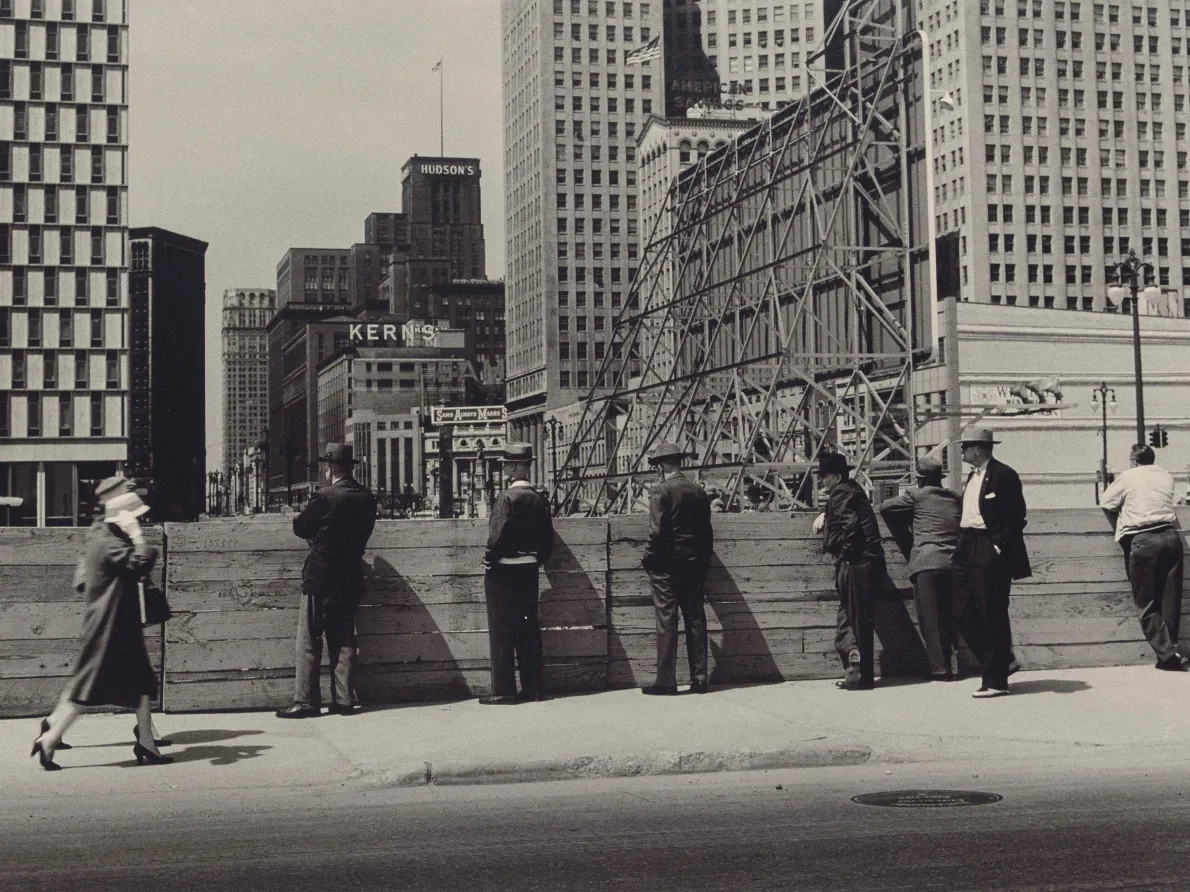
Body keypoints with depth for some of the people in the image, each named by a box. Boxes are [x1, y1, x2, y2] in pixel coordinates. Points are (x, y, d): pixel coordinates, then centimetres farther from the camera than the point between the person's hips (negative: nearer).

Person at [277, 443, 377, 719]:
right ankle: (344, 699, 10)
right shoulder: (367, 498, 2)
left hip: (320, 578, -6)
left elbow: (299, 527, -4)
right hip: (351, 578, 6)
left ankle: (306, 701, 0)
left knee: (309, 641, 1)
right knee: (343, 640, 11)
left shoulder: (324, 496, -14)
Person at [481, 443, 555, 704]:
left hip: (504, 571, -7)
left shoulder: (507, 498, -15)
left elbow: (497, 536, -19)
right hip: (529, 571, 7)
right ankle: (534, 687, 15)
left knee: (502, 631, -1)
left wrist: (489, 562, -6)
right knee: (529, 629, 12)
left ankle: (504, 691, 1)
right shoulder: (539, 498, 7)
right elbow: (548, 538, 9)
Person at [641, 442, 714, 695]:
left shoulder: (660, 490, -10)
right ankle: (699, 678, 10)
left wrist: (648, 559, -3)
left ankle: (665, 681, -2)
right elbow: (707, 532, 9)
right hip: (695, 564, 5)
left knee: (667, 622, -3)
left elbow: (656, 531, -16)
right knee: (696, 620, 8)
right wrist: (704, 561, 16)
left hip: (667, 564, -5)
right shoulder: (698, 491, 7)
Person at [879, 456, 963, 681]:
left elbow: (885, 507, 5)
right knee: (949, 618, 11)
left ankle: (939, 668, -8)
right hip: (953, 563, 5)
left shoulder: (917, 495, 3)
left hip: (926, 563, -5)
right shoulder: (956, 498, 16)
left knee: (930, 618, -3)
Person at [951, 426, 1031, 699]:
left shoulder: (1004, 475, -11)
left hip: (991, 556, -9)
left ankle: (995, 681, 5)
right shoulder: (973, 475, 16)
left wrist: (999, 548, -18)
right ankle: (1000, 663, 24)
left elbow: (1015, 518, -14)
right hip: (967, 553, 9)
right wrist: (962, 548, 14)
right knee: (964, 615, 8)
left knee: (993, 618, -2)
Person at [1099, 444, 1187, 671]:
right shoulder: (1166, 476, 16)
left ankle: (1166, 653, -4)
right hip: (1170, 536, 4)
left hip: (1143, 540, -4)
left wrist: (1119, 529, 20)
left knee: (1147, 603, 2)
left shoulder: (1128, 477, 5)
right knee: (1171, 599, 12)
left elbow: (1106, 503, 7)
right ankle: (1171, 648, 15)